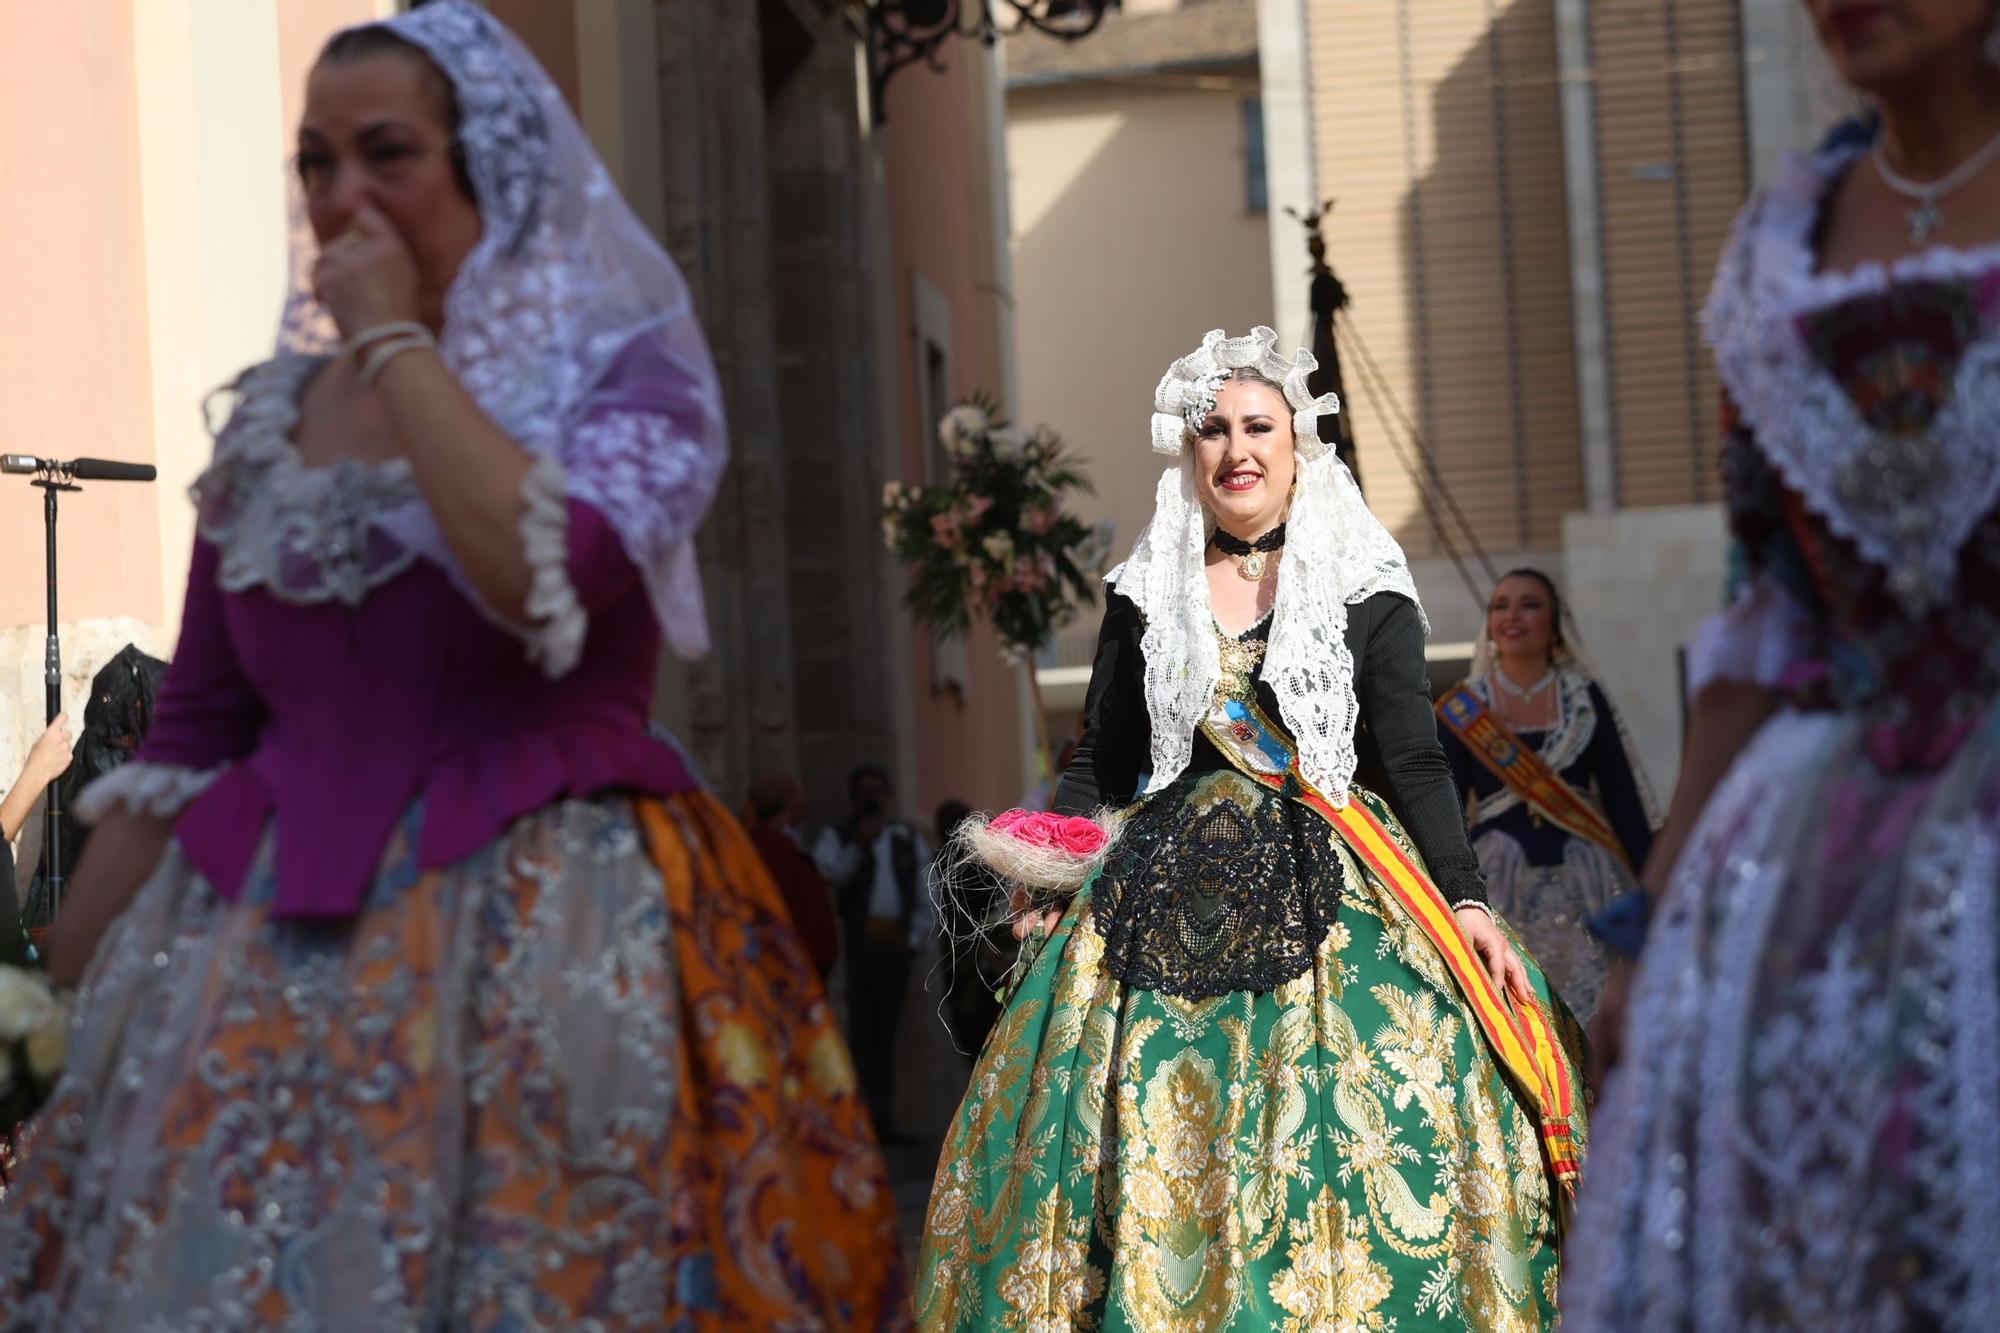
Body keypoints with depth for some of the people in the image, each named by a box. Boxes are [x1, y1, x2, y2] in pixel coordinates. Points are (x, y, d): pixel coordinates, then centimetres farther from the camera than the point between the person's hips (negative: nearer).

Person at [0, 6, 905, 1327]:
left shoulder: (625, 371, -1)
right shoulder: (270, 418, 11)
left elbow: (545, 579, -23)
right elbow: (188, 737, 13)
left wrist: (398, 342, -12)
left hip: (544, 949, -4)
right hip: (264, 960, 4)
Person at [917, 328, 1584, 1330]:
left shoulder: (1367, 592, 4)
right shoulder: (1144, 595, 12)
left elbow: (1414, 760, 0)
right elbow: (1100, 765, 13)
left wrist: (1466, 902, -12)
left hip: (1330, 895, -2)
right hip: (1174, 899, 2)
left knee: (1341, 1139, -13)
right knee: (1155, 1139, -6)